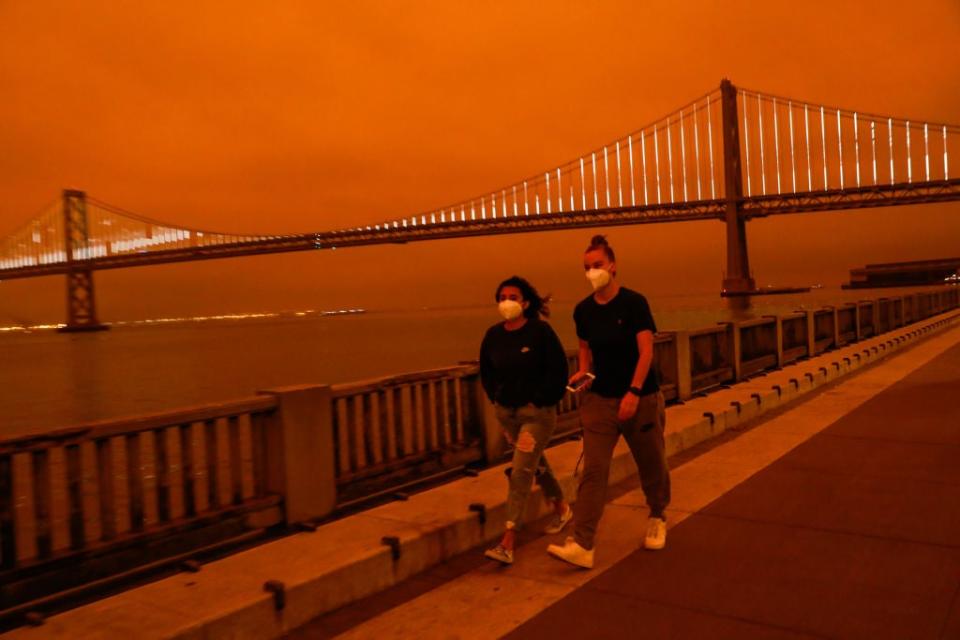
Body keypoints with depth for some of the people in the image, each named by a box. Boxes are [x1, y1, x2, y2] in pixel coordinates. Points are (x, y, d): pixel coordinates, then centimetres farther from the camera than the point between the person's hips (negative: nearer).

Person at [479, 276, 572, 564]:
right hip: (506, 411, 6)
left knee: (521, 473, -11)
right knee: (536, 464, 22)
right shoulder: (493, 334, 1)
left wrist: (540, 401, -12)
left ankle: (508, 542, -8)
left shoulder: (540, 331, -14)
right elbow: (486, 372, 16)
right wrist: (495, 397, 6)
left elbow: (558, 370, -12)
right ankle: (562, 508, 46)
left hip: (537, 412, -6)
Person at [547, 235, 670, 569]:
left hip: (641, 398, -2)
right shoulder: (583, 311, 3)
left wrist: (634, 392, -25)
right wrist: (582, 371, -2)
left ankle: (657, 519, 40)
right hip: (600, 399, 3)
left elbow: (646, 351, -15)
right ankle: (581, 545, -10)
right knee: (593, 470, -7)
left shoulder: (634, 302, -9)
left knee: (652, 465, 13)